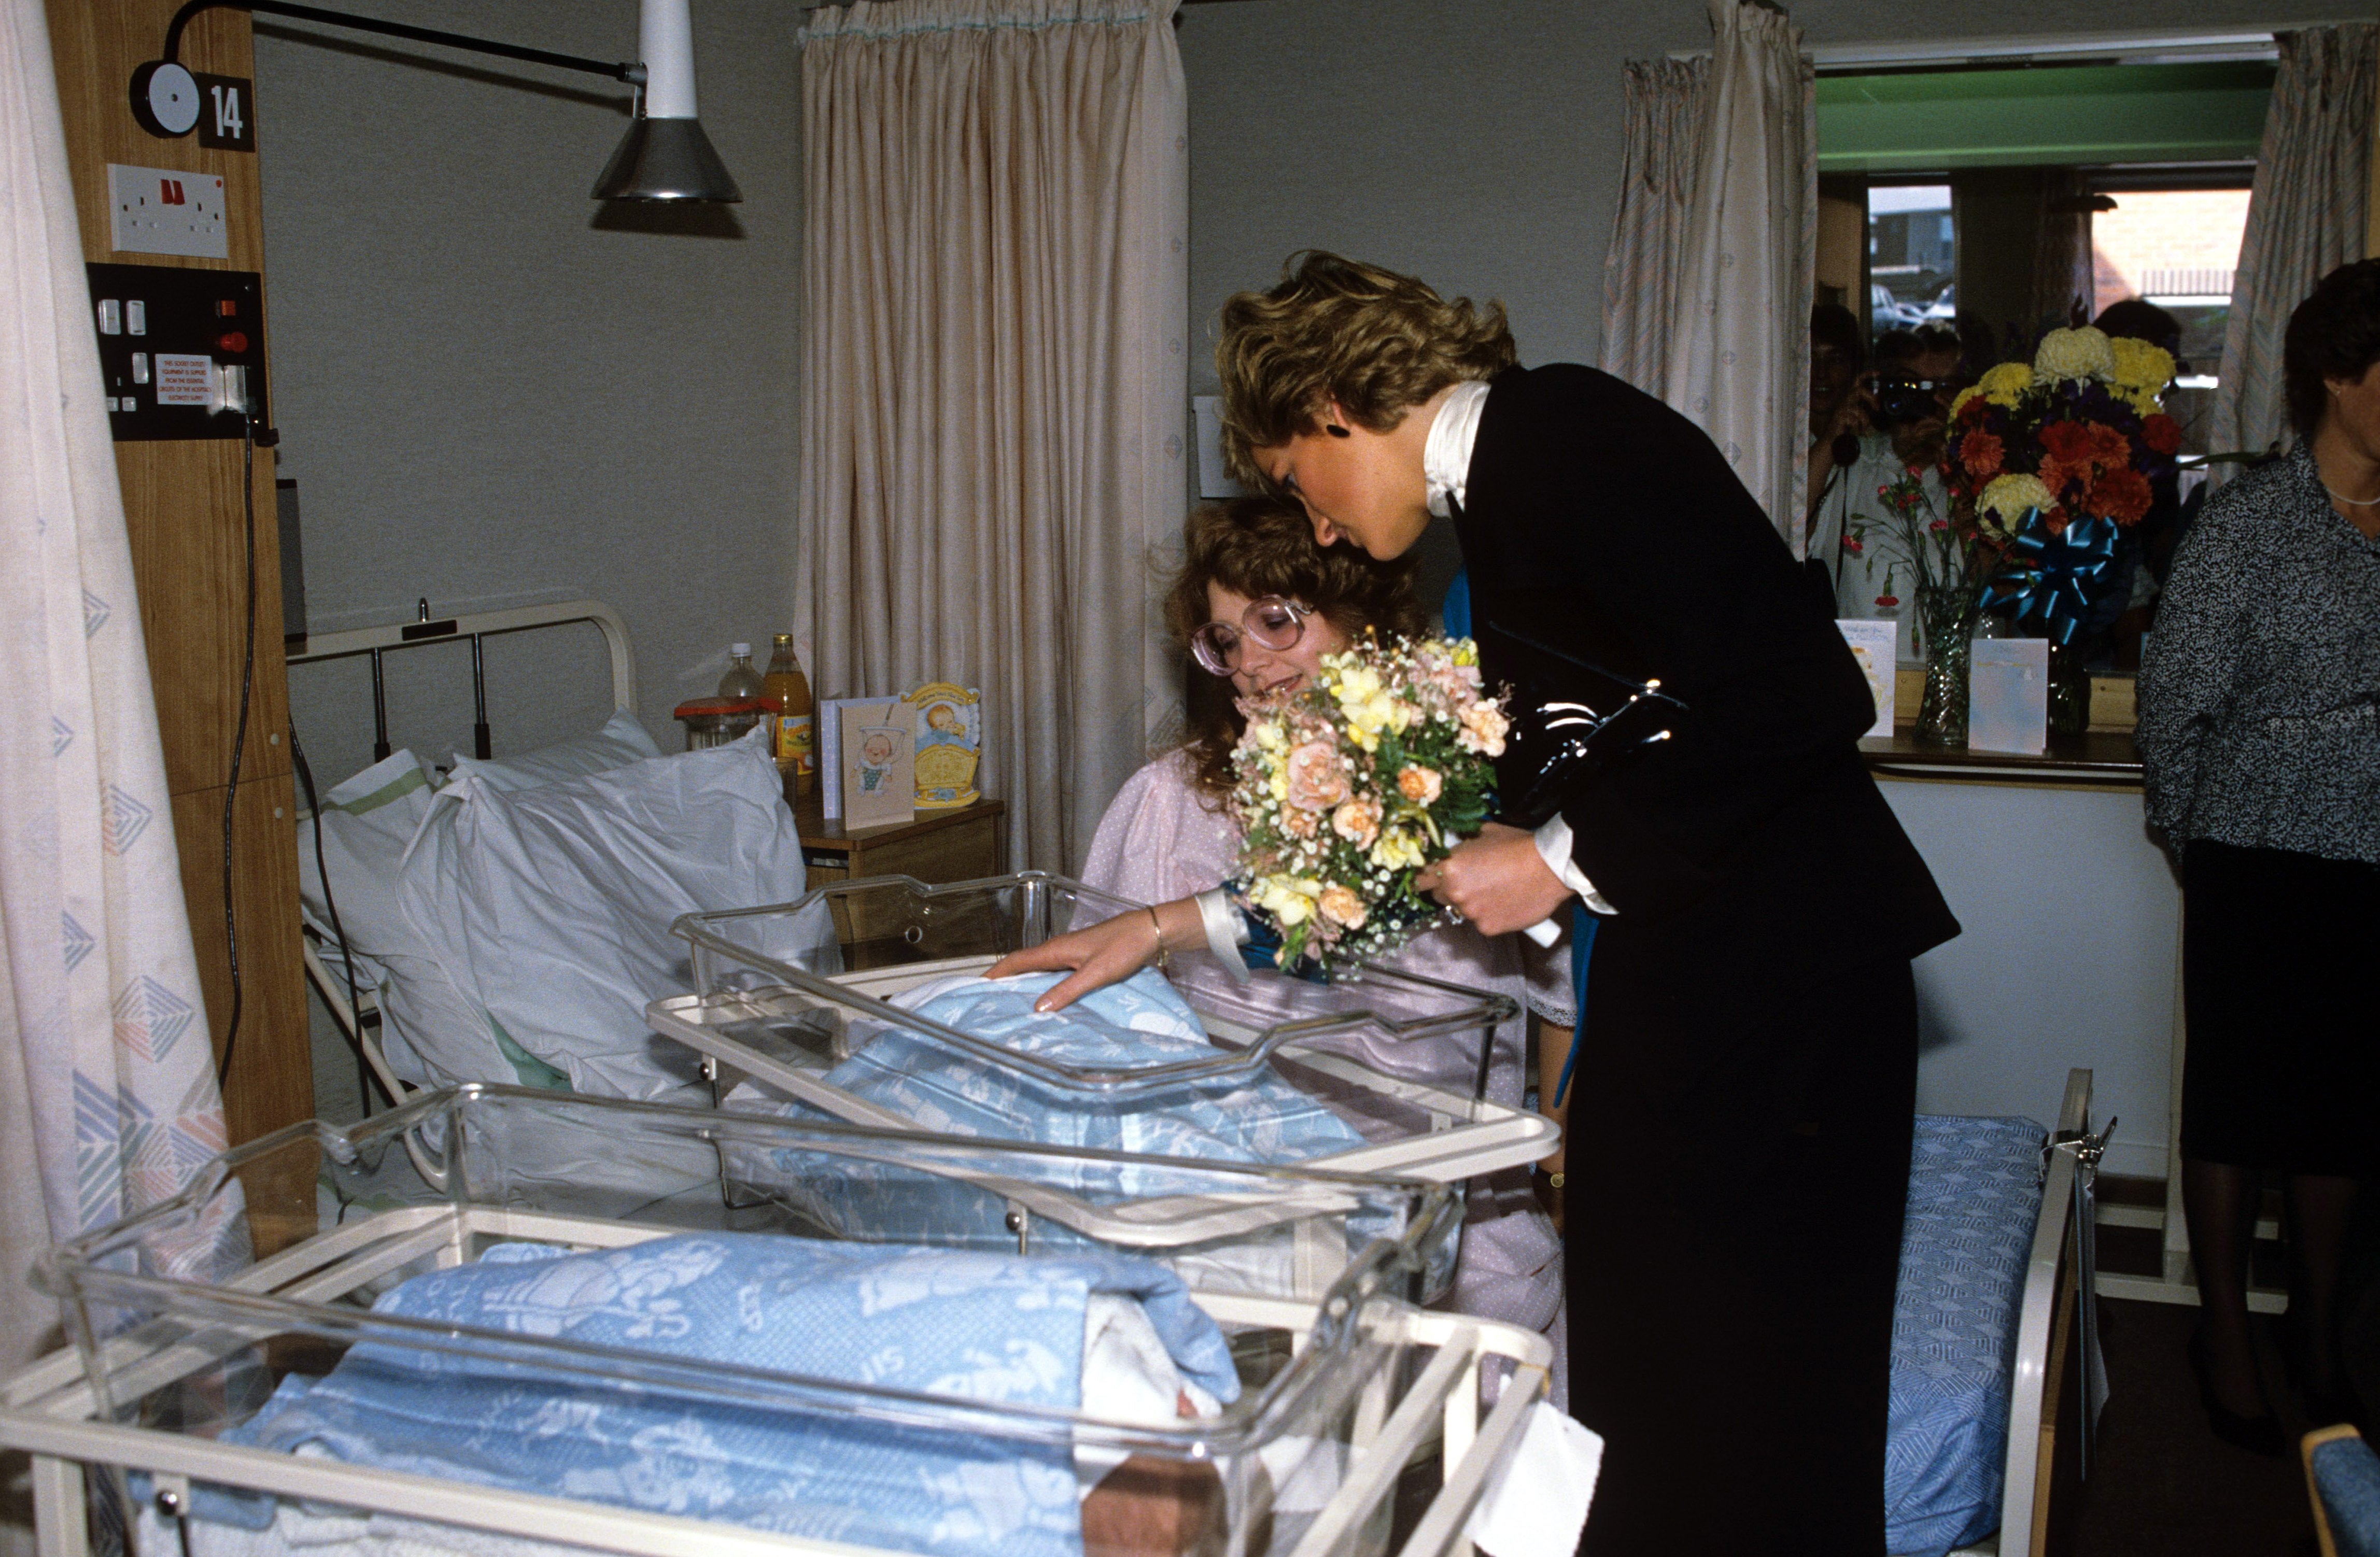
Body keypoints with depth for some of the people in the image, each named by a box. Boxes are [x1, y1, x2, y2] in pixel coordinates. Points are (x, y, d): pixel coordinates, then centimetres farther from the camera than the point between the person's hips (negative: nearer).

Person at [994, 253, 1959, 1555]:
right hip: (1666, 993, 9)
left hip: (1778, 988, -9)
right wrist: (1164, 928, 21)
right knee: (1638, 1402, 13)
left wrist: (1566, 859, -13)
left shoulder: (1561, 432, -11)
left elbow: (1802, 697, -21)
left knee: (1749, 1429, 1)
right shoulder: (1493, 513, 17)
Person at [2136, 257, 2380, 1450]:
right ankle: (2225, 1327, 24)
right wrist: (2193, 839, 3)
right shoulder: (2250, 523, -8)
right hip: (2264, 866, -4)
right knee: (2240, 1101, 7)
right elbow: (2177, 702, -4)